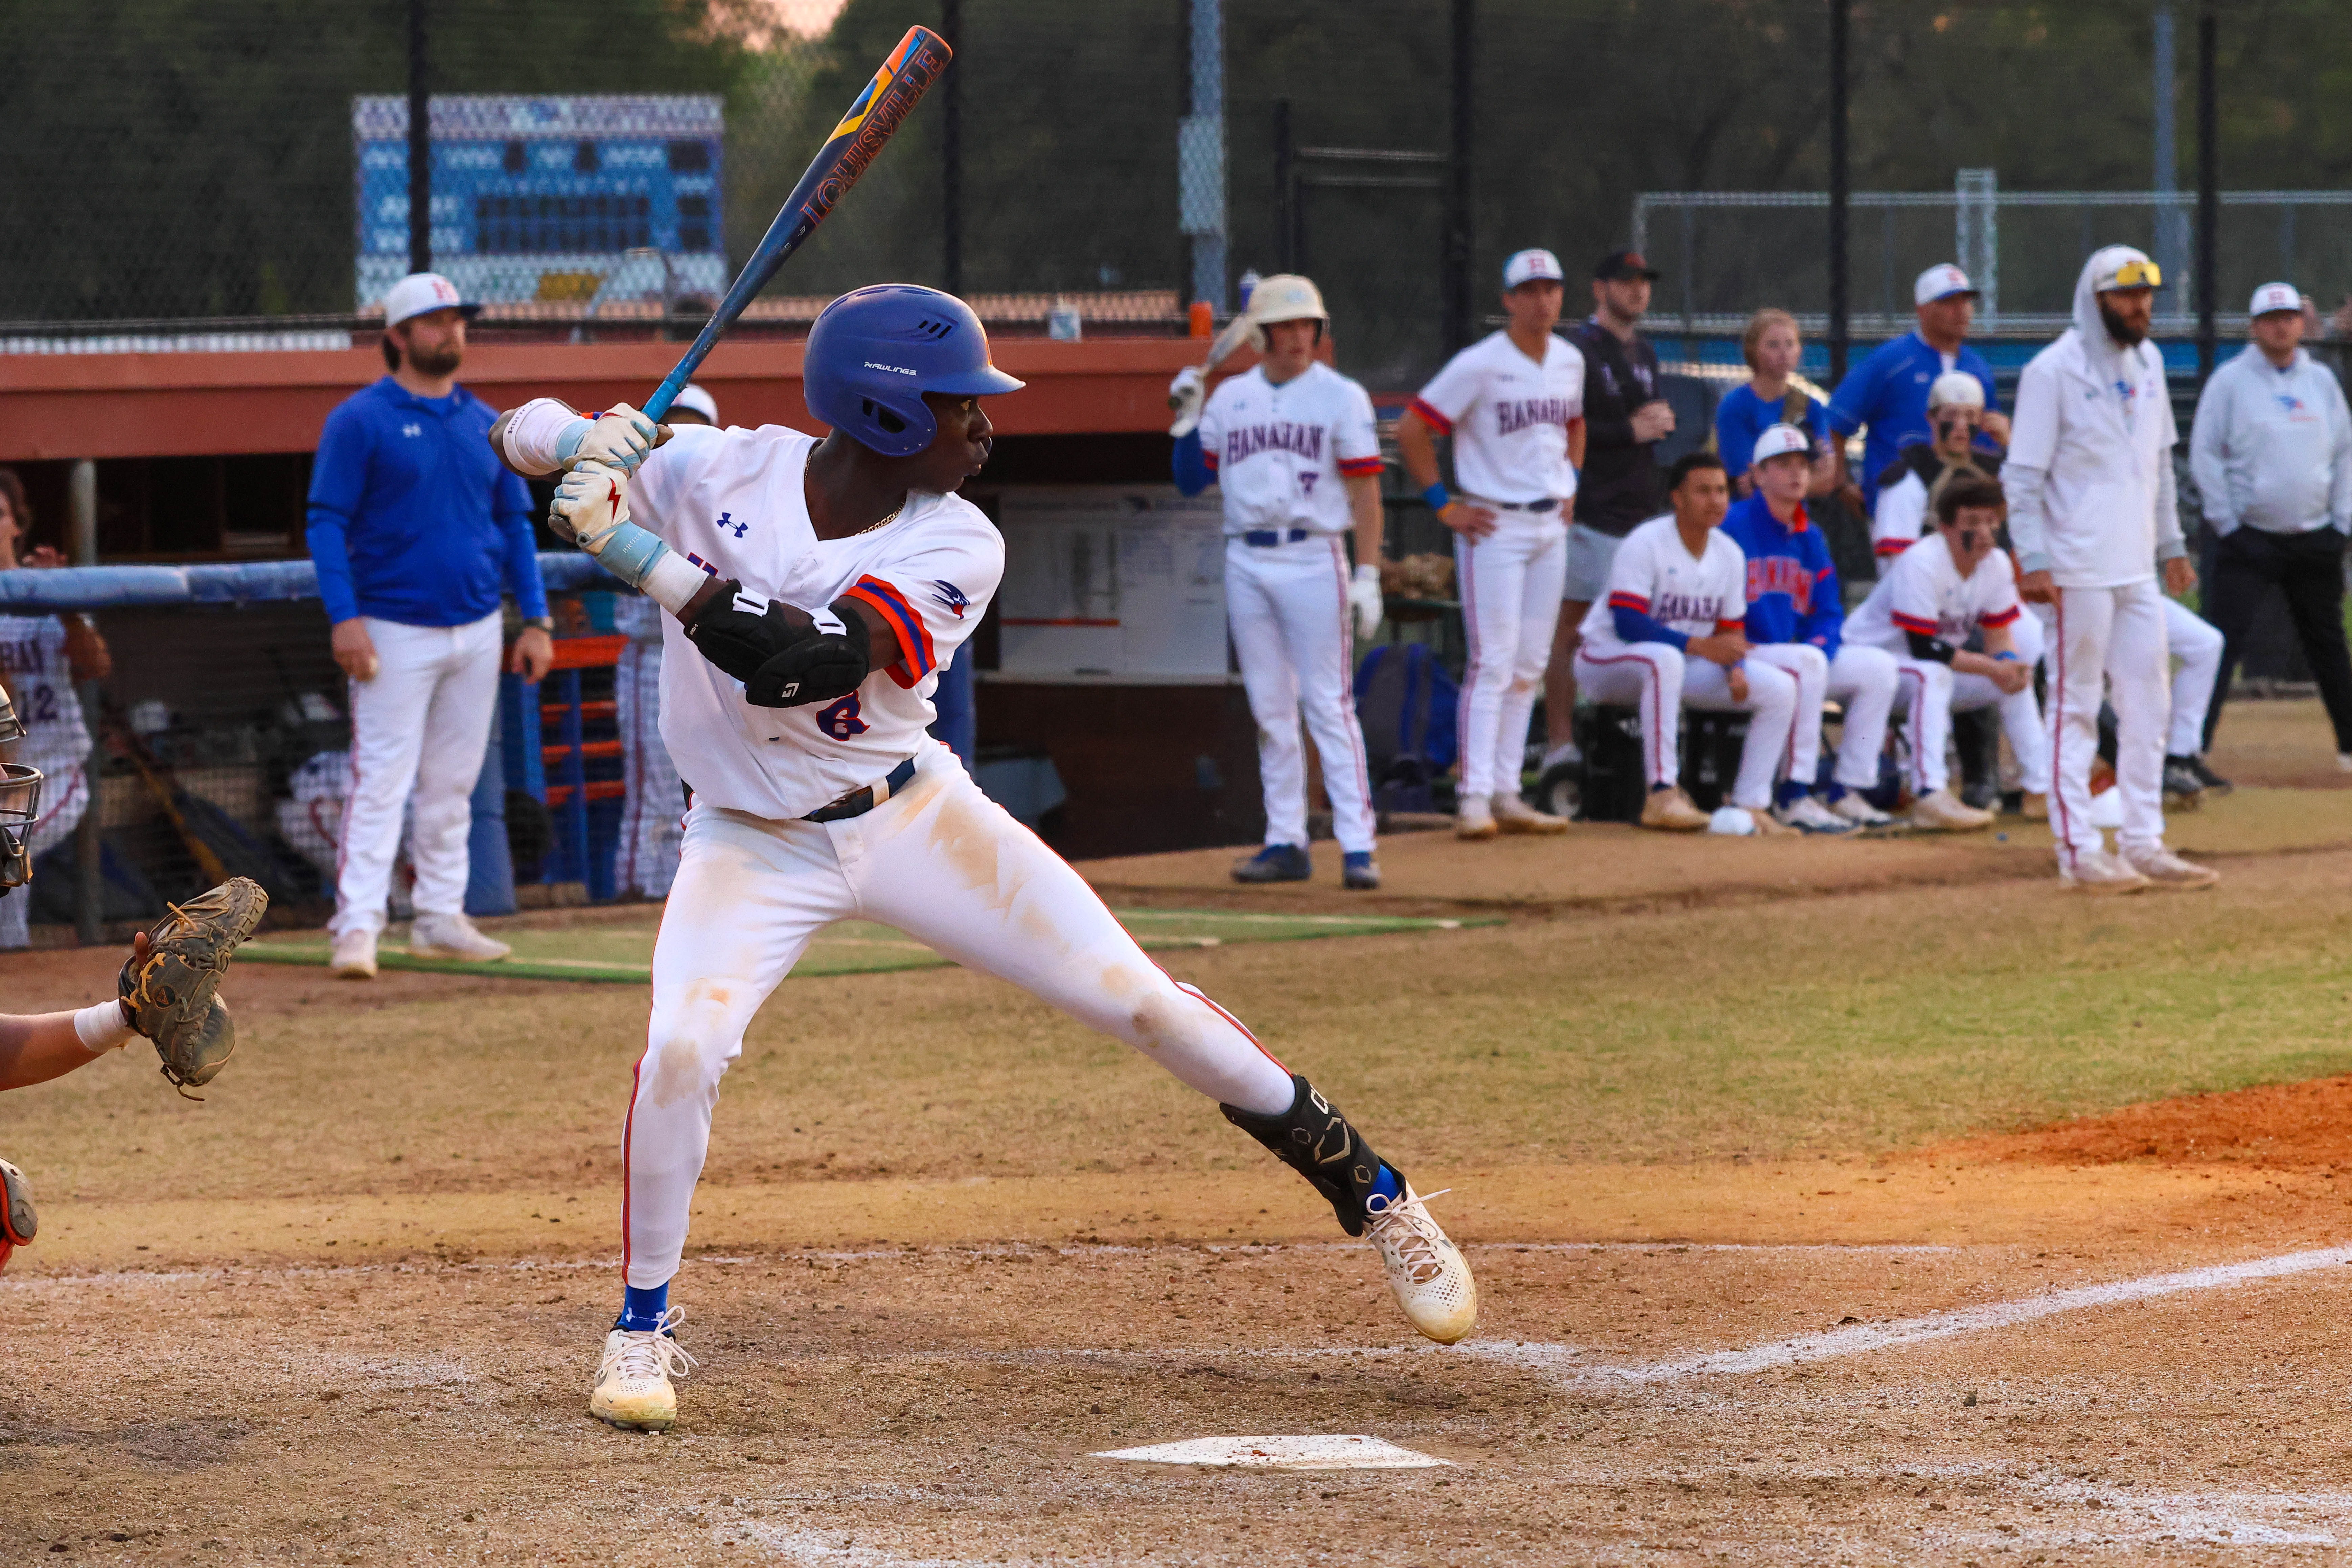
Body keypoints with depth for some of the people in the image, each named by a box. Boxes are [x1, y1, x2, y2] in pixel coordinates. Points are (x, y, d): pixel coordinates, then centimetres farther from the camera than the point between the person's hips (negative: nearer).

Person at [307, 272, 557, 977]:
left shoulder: (485, 424, 12)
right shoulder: (360, 421, -5)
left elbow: (515, 525, 16)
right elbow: (328, 522, -9)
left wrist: (536, 621, 8)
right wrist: (345, 616, -19)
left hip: (477, 629, 6)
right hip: (396, 631, -6)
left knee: (453, 786, 10)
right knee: (381, 782, -11)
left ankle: (441, 918, 17)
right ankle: (357, 927, -13)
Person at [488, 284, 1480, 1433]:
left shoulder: (956, 545, -15)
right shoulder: (714, 470, -13)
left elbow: (813, 660, -31)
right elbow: (525, 434, -4)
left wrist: (643, 560, -36)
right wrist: (591, 443, -28)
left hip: (913, 818, 1)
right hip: (751, 842, -1)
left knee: (1145, 1004, -5)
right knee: (680, 1050, -24)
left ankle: (1368, 1192, 12)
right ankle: (644, 1321, -2)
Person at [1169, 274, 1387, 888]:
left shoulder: (1342, 398, 0)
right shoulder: (1229, 398, 11)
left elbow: (1364, 491, -3)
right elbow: (1192, 480, 12)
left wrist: (1368, 575, -11)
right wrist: (1188, 416, -2)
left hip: (1312, 559, -4)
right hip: (1246, 561, 4)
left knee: (1328, 705, -8)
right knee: (1270, 709, 7)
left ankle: (1357, 845, -9)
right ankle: (1286, 843, 12)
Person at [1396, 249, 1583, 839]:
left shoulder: (1570, 362, 9)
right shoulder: (1479, 366, -13)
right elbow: (1411, 430, -12)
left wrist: (1571, 482, 15)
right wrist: (1445, 507, -12)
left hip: (1551, 525, 7)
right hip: (1495, 525, -7)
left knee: (1530, 666, 8)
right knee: (1494, 663, -11)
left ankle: (1507, 795, 13)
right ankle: (1474, 797, -11)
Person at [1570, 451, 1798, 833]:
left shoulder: (1729, 554, 3)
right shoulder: (1646, 544, -20)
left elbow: (1731, 629, 8)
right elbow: (1627, 623, -28)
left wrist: (1736, 668, -15)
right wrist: (1701, 646, -34)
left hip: (1684, 663, 7)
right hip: (1607, 657, -7)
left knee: (1781, 687, -7)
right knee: (1664, 659, -43)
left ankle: (1750, 805, -6)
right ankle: (1662, 797, -42)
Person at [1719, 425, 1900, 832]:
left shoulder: (1811, 539, 15)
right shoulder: (1732, 525, -9)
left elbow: (1828, 612, 14)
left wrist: (1820, 644, -10)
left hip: (1798, 653, 8)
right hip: (1742, 658, -8)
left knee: (1878, 665, -3)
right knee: (1806, 660, -34)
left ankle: (1845, 792, -4)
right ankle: (1794, 799, -32)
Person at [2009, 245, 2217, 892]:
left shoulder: (2146, 361, 12)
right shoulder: (2055, 371, -10)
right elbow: (2023, 475, -11)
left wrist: (2172, 543, 17)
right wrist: (2033, 562, -18)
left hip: (2138, 567, 7)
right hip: (2080, 571, -7)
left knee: (2148, 706, 8)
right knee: (2076, 709, -3)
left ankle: (2143, 844, 14)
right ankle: (2079, 852, -1)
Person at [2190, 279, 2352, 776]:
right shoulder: (2230, 381, -3)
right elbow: (2204, 454, -4)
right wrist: (2227, 525, -9)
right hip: (2249, 542, -4)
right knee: (2223, 643, -13)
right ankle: (2190, 750, -16)